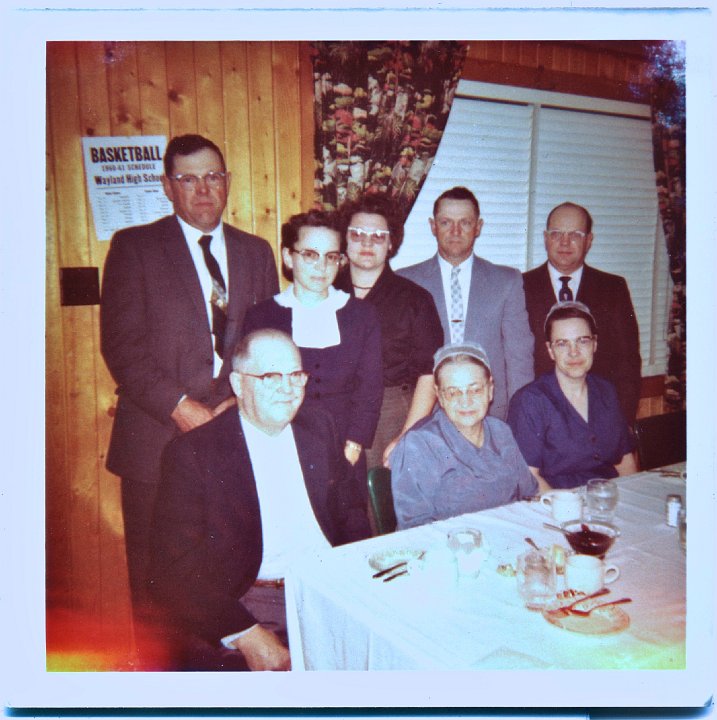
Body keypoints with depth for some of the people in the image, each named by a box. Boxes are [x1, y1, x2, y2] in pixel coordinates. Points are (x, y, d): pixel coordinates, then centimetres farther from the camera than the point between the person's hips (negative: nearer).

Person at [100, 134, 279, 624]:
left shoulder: (256, 252, 13)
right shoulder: (134, 247, 3)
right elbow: (121, 344, -5)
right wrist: (178, 406, -14)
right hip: (158, 437, -2)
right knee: (155, 575, 7)